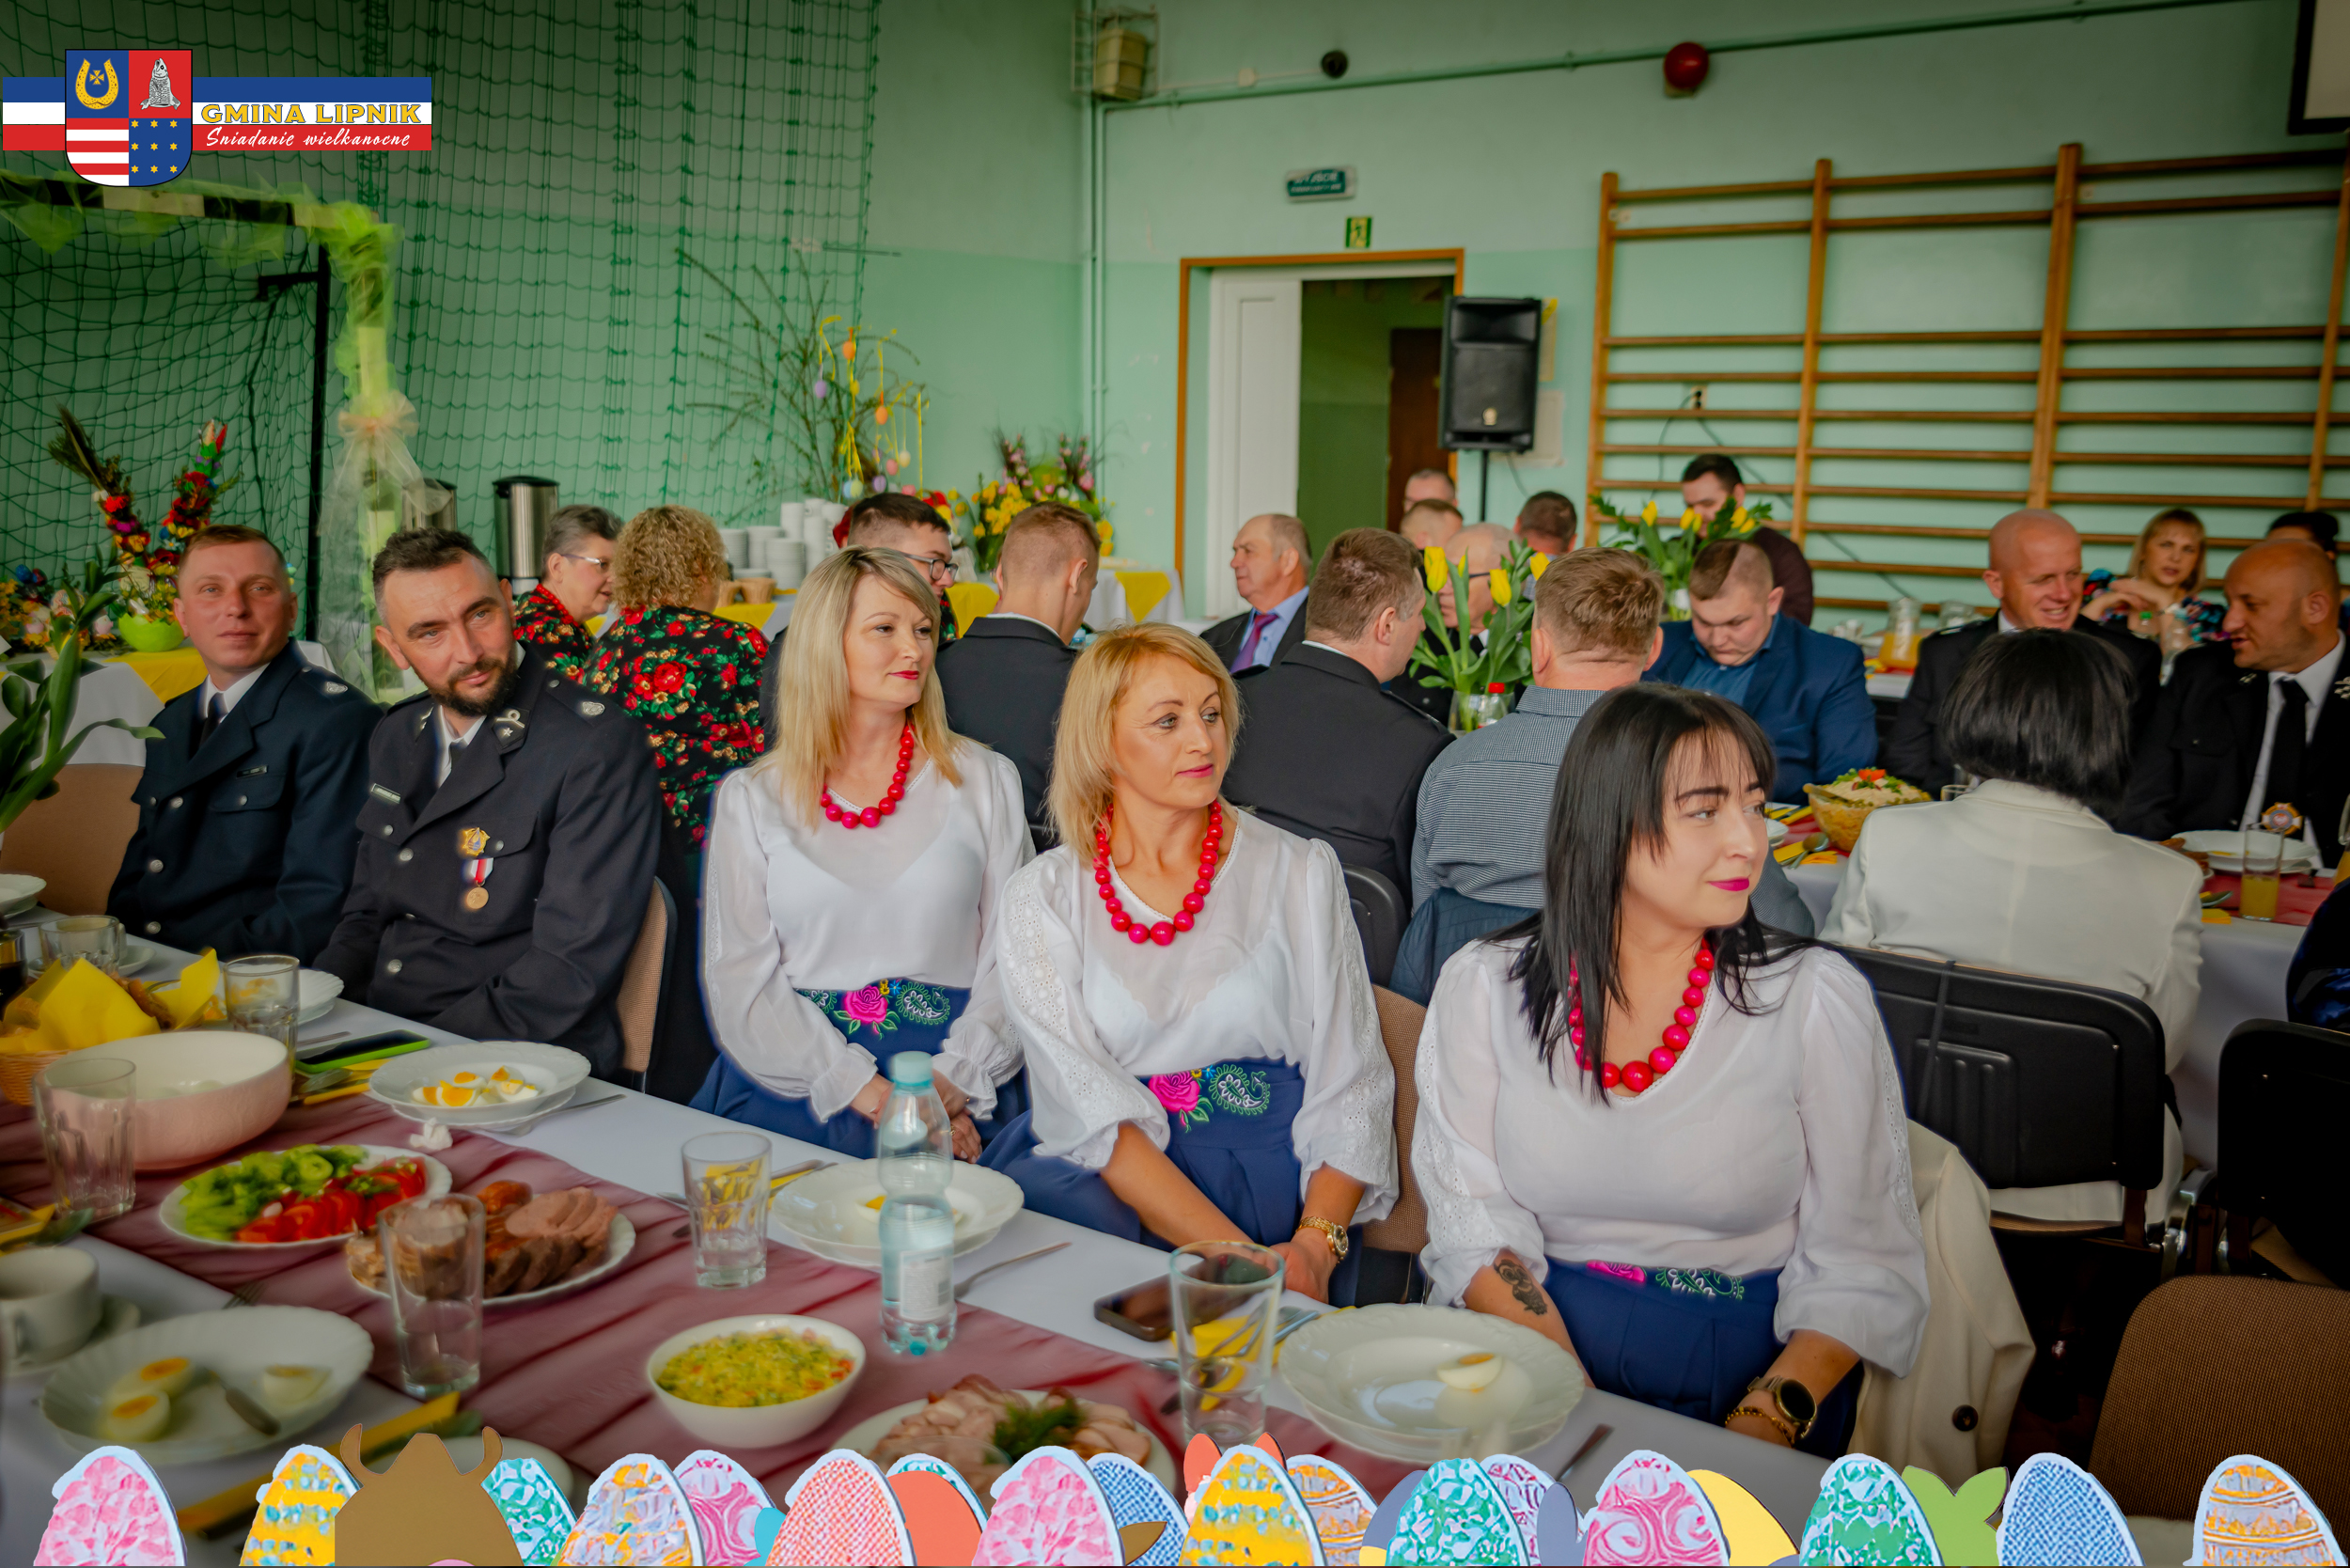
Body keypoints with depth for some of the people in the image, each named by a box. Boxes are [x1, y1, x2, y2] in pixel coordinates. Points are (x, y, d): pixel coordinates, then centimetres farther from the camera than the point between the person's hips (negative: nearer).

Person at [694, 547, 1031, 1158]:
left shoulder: (986, 780, 10)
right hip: (793, 1091, 1)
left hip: (958, 1099, 0)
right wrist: (866, 1091, -12)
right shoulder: (750, 798, 9)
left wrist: (951, 1085, -12)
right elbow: (739, 976, 2)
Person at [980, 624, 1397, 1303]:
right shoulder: (1042, 898, 4)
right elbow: (1091, 1110, -7)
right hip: (1103, 1181, 2)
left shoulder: (1301, 872, 6)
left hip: (1267, 1181, -1)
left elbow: (1351, 1085, 2)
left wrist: (1315, 1244, -16)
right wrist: (1235, 1253, -20)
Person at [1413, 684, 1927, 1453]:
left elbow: (1862, 1261, -2)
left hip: (1750, 1368, 0)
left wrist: (1765, 1427, -17)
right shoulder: (1485, 986, 0)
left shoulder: (1818, 999, -2)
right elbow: (1471, 1216, -2)